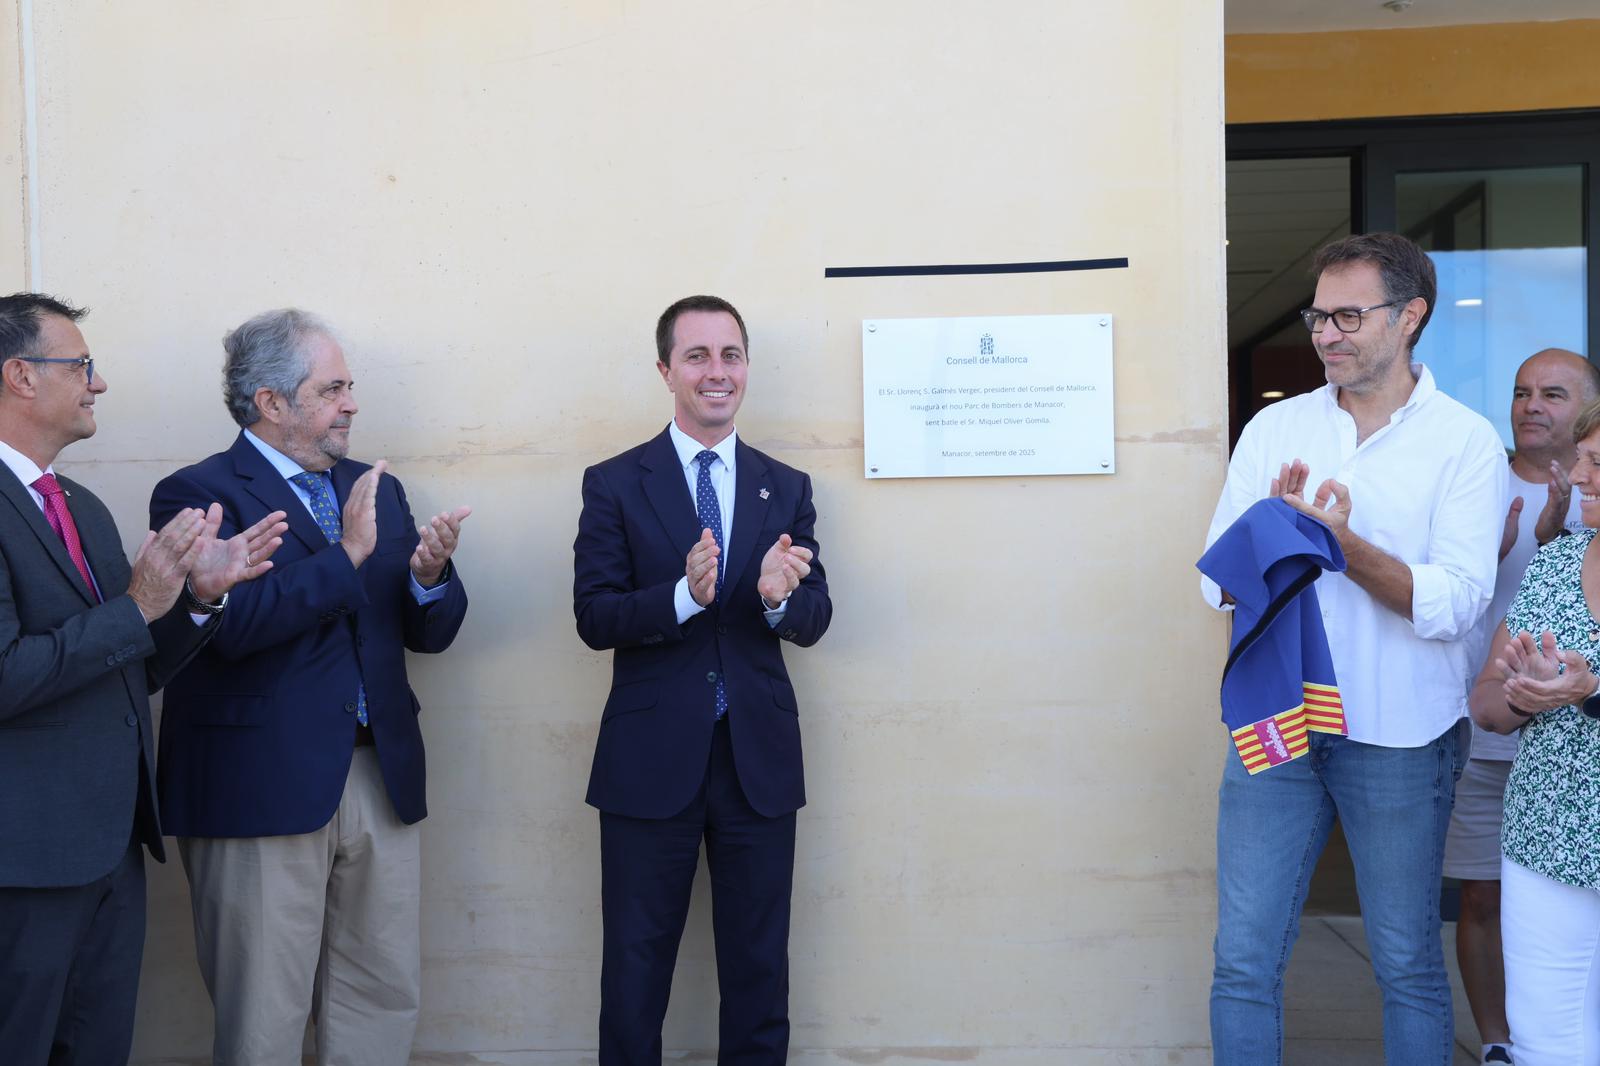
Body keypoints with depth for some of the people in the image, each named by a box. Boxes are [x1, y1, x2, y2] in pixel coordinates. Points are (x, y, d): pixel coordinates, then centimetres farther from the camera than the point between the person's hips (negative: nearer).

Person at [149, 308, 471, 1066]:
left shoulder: (376, 491, 15)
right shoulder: (198, 494, -5)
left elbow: (430, 633, 13)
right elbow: (229, 625, -21)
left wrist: (430, 575, -8)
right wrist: (346, 555, -18)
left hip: (382, 778, 6)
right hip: (262, 788, -6)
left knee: (385, 999, 11)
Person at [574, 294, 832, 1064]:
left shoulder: (787, 489, 6)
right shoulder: (613, 484, -1)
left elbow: (813, 621, 1)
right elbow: (594, 618, -8)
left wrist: (778, 595, -22)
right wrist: (684, 594, -26)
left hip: (759, 758, 2)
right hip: (650, 759, -2)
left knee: (759, 968, 13)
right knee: (635, 967, 10)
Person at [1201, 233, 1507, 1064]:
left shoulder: (1465, 443, -3)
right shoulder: (1274, 428, 6)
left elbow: (1453, 606, -13)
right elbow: (1220, 582, 2)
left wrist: (1345, 544, -25)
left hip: (1400, 739, -2)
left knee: (1408, 967, 11)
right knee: (1243, 959, 4)